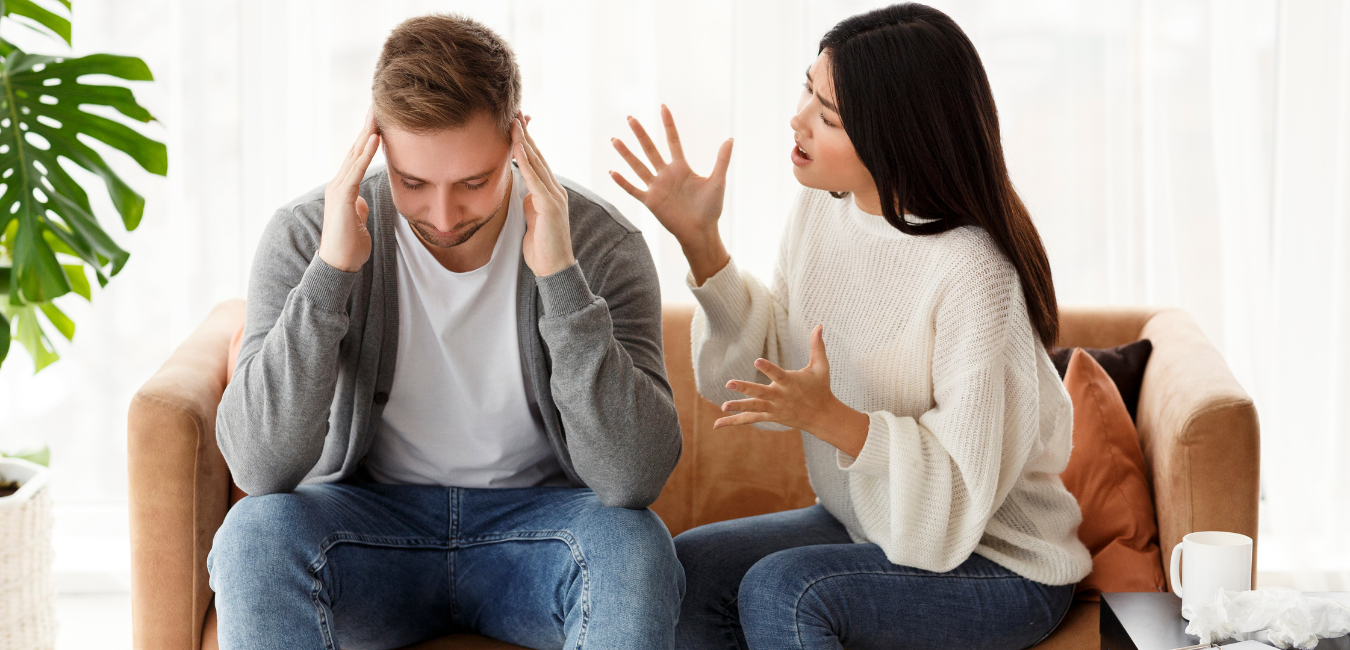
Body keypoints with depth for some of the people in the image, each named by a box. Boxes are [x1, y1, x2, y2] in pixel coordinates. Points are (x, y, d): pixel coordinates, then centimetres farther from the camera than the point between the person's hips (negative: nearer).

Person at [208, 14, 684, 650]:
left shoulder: (600, 244, -14)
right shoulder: (304, 236, -12)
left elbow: (635, 479, -24)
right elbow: (259, 468, -21)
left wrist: (560, 275, -29)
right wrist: (330, 270, -28)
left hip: (536, 516, 0)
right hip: (370, 514, 0)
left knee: (634, 545, -32)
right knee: (255, 534, -31)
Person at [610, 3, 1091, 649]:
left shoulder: (973, 273, -26)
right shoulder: (823, 208, -2)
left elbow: (964, 485, -23)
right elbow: (767, 367, 3)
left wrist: (830, 419, -36)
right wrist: (698, 239, -5)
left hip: (999, 564, -7)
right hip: (866, 525, 7)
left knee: (779, 589, -29)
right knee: (680, 570, -11)